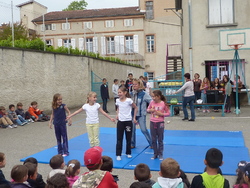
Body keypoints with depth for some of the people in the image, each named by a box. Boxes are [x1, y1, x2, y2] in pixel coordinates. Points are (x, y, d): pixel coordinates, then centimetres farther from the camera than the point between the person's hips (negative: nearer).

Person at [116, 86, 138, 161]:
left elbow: (136, 108, -2)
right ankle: (118, 155, 7)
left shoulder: (129, 100, -13)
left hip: (128, 121, -3)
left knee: (128, 138, 10)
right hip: (120, 121, 3)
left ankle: (128, 153, 26)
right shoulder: (117, 101, 0)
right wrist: (117, 115, 2)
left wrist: (134, 118, -2)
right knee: (119, 139, 1)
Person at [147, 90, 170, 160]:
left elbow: (168, 113, -4)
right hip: (152, 123, 3)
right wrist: (150, 110, -9)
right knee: (153, 140, 10)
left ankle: (160, 154, 19)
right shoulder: (152, 102, -2)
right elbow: (148, 109, 13)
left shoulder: (163, 104, -12)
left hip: (160, 123, -3)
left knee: (160, 140, 8)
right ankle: (155, 154, 22)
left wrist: (161, 114, -18)